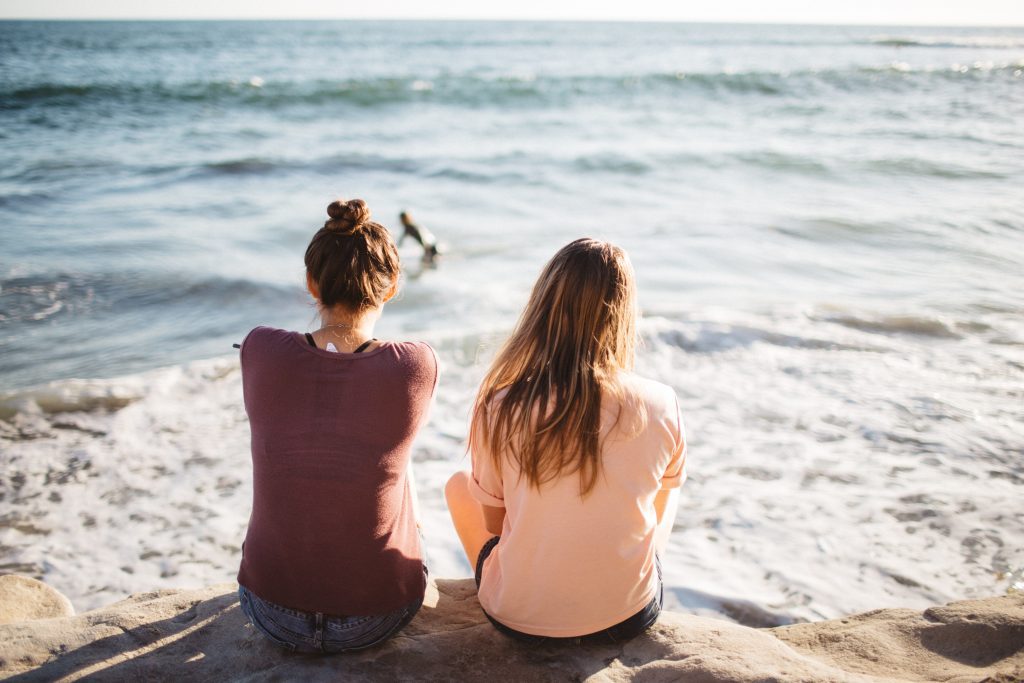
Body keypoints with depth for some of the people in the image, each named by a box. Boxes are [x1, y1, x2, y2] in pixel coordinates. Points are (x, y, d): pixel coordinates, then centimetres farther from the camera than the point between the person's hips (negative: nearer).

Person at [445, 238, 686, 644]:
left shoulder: (498, 409, -17)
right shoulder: (662, 407, -15)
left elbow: (494, 522, -1)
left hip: (518, 619, 0)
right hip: (629, 617, 1)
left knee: (458, 486, 27)